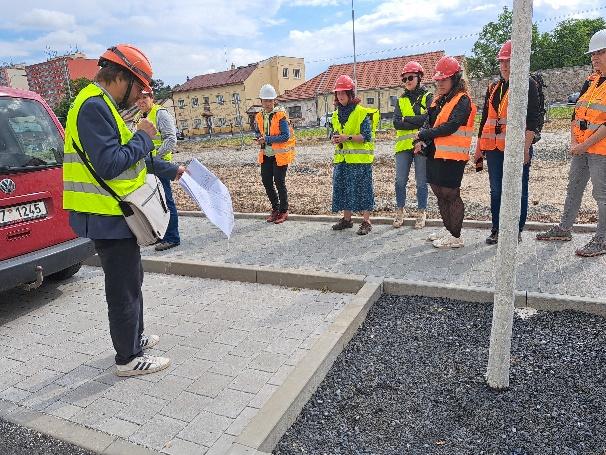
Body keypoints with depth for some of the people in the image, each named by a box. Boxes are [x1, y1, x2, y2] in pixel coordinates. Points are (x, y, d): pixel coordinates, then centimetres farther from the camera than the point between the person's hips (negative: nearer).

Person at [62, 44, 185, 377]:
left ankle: (134, 337, 39)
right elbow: (110, 165, -27)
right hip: (108, 217, -11)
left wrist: (172, 171, 26)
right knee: (123, 289, 1)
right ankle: (128, 359, 17)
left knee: (130, 280, 22)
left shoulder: (102, 106, 16)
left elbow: (133, 158, 23)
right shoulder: (94, 106, -18)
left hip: (113, 215, 11)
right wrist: (143, 137, -14)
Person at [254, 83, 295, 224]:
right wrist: (259, 138, -1)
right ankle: (275, 208, 25)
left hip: (280, 154, -6)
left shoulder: (281, 115, -12)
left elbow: (286, 136, -19)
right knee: (266, 181, 9)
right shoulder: (259, 117, 7)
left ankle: (283, 211, 14)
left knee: (279, 182, -2)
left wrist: (267, 139, -21)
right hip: (266, 155, 7)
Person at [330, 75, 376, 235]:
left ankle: (366, 222, 4)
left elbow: (366, 136, -12)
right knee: (343, 188, 10)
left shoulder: (361, 112, -8)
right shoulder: (336, 114, 13)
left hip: (360, 158, -7)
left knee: (362, 189, -4)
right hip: (342, 159, 7)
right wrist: (336, 139, -1)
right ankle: (346, 219, 23)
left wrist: (348, 137, -21)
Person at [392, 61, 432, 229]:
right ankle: (400, 212, 16)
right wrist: (418, 123, -10)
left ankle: (421, 213, 15)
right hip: (403, 145, 3)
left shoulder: (427, 97, 6)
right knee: (400, 181, 2)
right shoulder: (401, 100, 15)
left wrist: (406, 119, -7)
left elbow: (429, 118, -12)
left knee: (421, 182, 3)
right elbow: (396, 123, 0)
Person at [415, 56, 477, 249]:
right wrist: (422, 141, -7)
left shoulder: (463, 101, -9)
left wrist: (423, 135, -13)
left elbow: (449, 127, -20)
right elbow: (428, 122, 12)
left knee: (451, 195, -3)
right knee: (440, 193, 15)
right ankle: (449, 230, 29)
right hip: (434, 153, 9)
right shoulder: (438, 100, 18)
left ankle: (456, 237, 8)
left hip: (452, 155, -9)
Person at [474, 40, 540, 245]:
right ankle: (497, 229, 20)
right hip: (494, 148, 6)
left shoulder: (528, 84, -1)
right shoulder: (493, 88, 17)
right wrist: (479, 147, 15)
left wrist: (526, 147, -16)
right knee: (496, 191, 9)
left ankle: (517, 231, 14)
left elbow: (532, 118, -8)